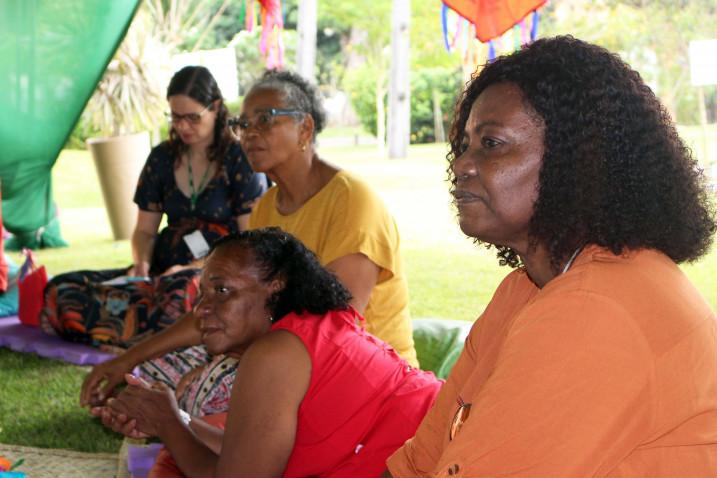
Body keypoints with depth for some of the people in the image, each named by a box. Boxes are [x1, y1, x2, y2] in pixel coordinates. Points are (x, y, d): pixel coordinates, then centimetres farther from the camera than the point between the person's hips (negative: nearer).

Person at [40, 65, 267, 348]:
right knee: (63, 291, -19)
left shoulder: (240, 160, 0)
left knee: (181, 291, -45)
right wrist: (142, 263, -4)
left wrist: (193, 269, -17)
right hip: (165, 271, 5)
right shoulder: (162, 158, 14)